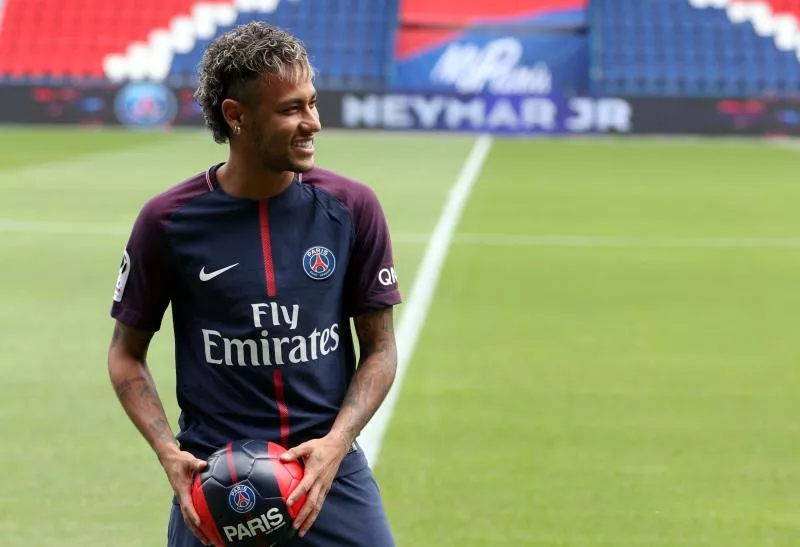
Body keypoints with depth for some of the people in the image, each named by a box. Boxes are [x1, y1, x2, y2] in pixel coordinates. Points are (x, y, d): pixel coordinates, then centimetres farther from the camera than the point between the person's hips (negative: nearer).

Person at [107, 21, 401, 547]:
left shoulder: (351, 207, -2)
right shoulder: (167, 220, -5)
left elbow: (379, 349, 4)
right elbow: (127, 353, 5)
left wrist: (336, 443, -10)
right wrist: (169, 451, -10)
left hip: (330, 470, 1)